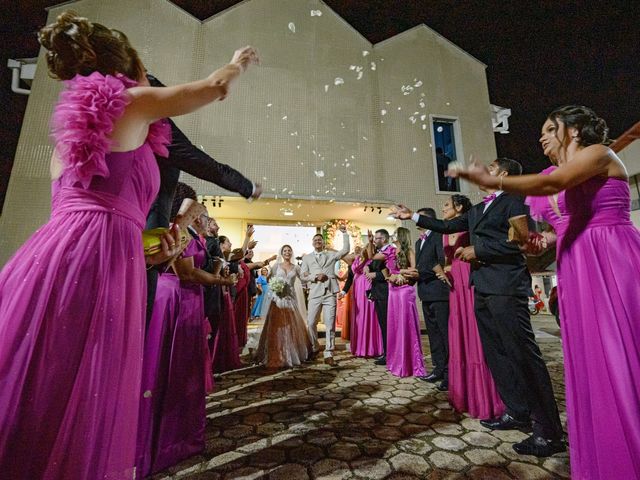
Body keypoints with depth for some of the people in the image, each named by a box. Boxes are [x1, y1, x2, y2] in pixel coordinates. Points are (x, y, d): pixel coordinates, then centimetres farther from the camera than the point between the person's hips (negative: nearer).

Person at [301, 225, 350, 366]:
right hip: (315, 293, 1)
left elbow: (346, 250, 4)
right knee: (311, 323, 3)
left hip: (330, 293, 0)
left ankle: (328, 355, 5)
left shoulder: (331, 255, 14)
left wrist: (344, 233, 0)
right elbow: (303, 276, 5)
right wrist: (316, 276, -11)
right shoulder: (307, 258, 13)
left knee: (330, 324, -1)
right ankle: (315, 347, 28)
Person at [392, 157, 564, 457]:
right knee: (495, 353, 13)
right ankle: (517, 412, 26)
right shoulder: (477, 210, 22)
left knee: (524, 354, -5)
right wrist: (413, 216, 21)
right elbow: (447, 226, 22)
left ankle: (548, 431, 7)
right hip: (482, 287, 9)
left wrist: (478, 249, -10)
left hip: (505, 286, -8)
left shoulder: (514, 200, -2)